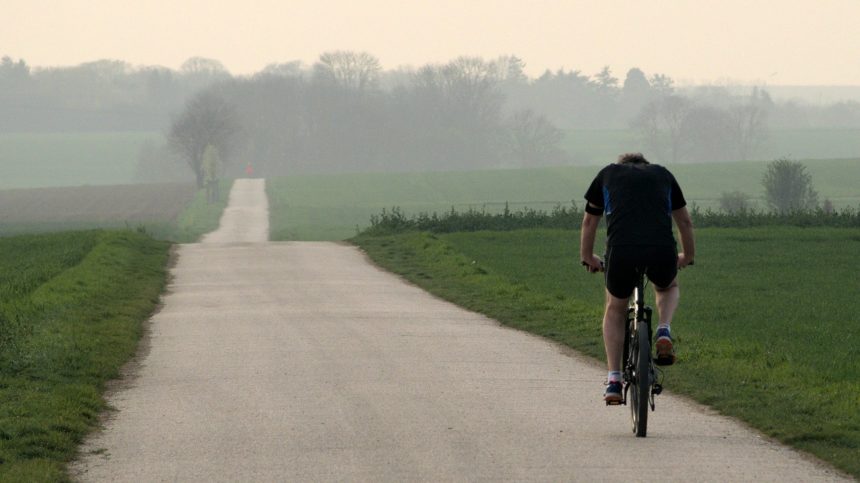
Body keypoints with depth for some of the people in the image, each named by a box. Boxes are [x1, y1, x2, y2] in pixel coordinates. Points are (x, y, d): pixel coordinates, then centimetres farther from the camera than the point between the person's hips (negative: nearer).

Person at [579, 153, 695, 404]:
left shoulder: (607, 174, 26)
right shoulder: (662, 174, 28)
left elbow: (589, 222, 36)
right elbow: (685, 221, 36)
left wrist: (587, 258, 51)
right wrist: (687, 256, 53)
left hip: (621, 251, 0)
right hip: (662, 251, 1)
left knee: (615, 310, 25)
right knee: (668, 288, 35)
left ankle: (614, 379, 15)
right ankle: (664, 331, 7)